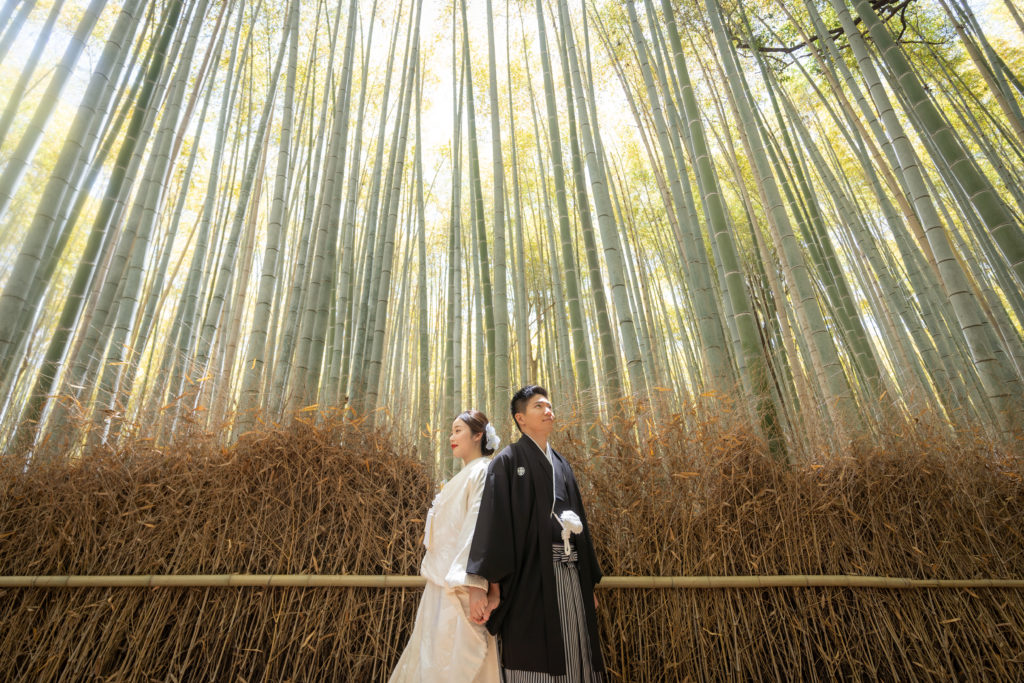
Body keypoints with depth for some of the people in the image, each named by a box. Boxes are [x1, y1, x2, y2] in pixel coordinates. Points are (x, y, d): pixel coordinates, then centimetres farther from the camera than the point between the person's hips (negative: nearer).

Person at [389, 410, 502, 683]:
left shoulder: (483, 471, -11)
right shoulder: (462, 476, 18)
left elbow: (482, 527, -21)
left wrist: (475, 585, -28)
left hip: (460, 585, -9)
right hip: (441, 582, 9)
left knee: (454, 659, -3)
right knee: (432, 656, 15)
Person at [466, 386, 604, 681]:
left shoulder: (561, 465, 18)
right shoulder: (508, 461, -2)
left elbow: (578, 520, 18)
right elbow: (491, 520, -12)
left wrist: (589, 583, 16)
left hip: (569, 573, 6)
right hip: (530, 574, -6)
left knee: (572, 655, 9)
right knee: (532, 659, -3)